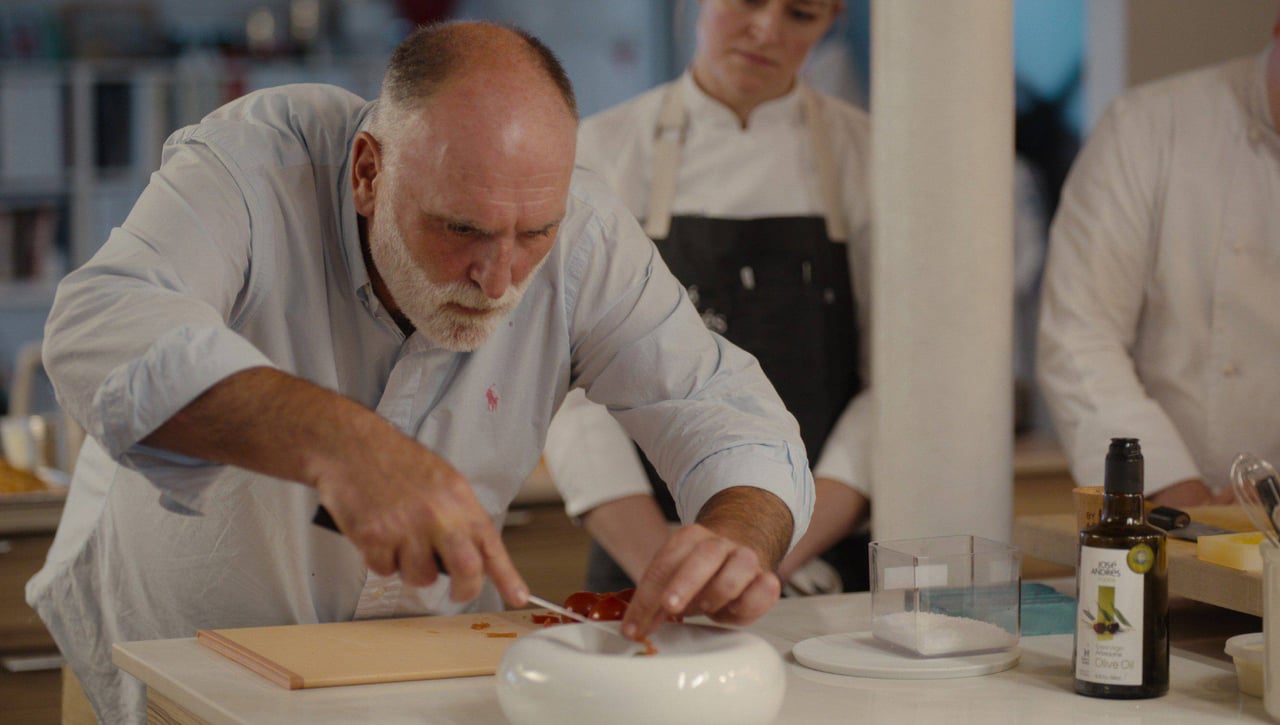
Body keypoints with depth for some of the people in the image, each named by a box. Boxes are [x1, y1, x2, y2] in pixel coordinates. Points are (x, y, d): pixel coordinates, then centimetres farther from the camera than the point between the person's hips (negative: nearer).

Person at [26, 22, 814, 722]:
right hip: (182, 636, -2)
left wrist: (738, 540, -38)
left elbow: (729, 414, -15)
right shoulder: (254, 161, -24)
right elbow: (100, 332, -39)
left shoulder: (582, 232, -15)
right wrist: (335, 441, -54)